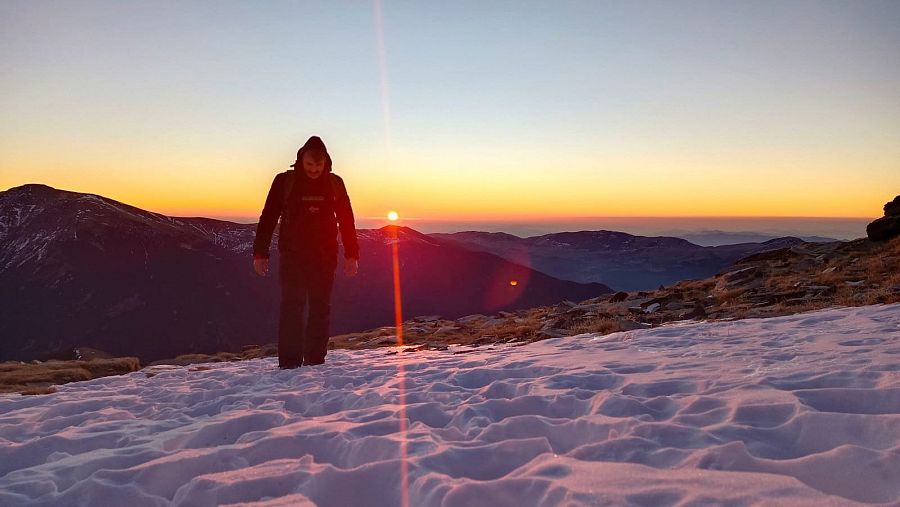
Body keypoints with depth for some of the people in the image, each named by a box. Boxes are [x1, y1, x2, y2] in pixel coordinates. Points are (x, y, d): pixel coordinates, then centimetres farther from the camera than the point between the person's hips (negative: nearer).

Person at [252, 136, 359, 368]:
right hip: (292, 255, -2)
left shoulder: (334, 183, 5)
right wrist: (260, 253, -3)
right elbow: (268, 218, 1)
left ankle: (316, 360, 12)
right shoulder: (285, 181, 0)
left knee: (321, 308, 5)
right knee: (292, 307, -6)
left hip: (325, 257, 2)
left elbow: (346, 220, 8)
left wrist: (352, 254, 3)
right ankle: (290, 362, -4)